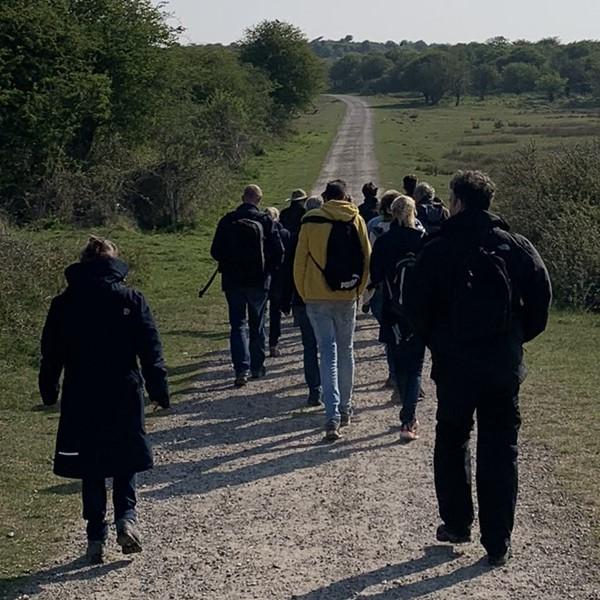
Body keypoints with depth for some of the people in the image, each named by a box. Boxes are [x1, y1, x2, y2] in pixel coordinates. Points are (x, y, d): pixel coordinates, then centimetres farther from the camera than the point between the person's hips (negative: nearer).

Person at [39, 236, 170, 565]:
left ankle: (96, 538, 9)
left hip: (81, 401, 1)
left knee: (90, 468, 10)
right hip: (124, 396, -1)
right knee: (125, 460, 15)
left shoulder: (63, 304, 0)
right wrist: (158, 390, 1)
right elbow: (151, 350, -5)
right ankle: (126, 516, -5)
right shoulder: (131, 299, -4)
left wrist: (49, 393, 15)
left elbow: (51, 354, 5)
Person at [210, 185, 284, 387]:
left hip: (233, 280, 0)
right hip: (258, 280, 0)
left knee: (238, 324, 3)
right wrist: (269, 270, 8)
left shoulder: (227, 221, -3)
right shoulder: (265, 221, -7)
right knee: (257, 325, 14)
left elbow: (215, 251, -1)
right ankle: (257, 367, 22)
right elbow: (278, 251, -8)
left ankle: (241, 369, -11)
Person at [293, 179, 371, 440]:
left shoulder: (311, 221, -4)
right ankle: (345, 408, 25)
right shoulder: (356, 220, 1)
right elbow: (366, 259, 3)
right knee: (346, 350, 16)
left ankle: (333, 415, -15)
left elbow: (299, 261, -1)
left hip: (317, 297, -2)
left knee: (328, 352, -2)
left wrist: (303, 293, 10)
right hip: (347, 296, 2)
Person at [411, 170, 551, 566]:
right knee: (501, 451, 8)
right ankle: (498, 543, 9)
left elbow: (420, 310, -4)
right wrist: (517, 338, 11)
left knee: (452, 443, 19)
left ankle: (457, 523, 23)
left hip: (454, 365, -1)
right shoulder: (517, 247, -3)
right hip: (505, 366, 1)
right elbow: (541, 299, -3)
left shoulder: (437, 250, -8)